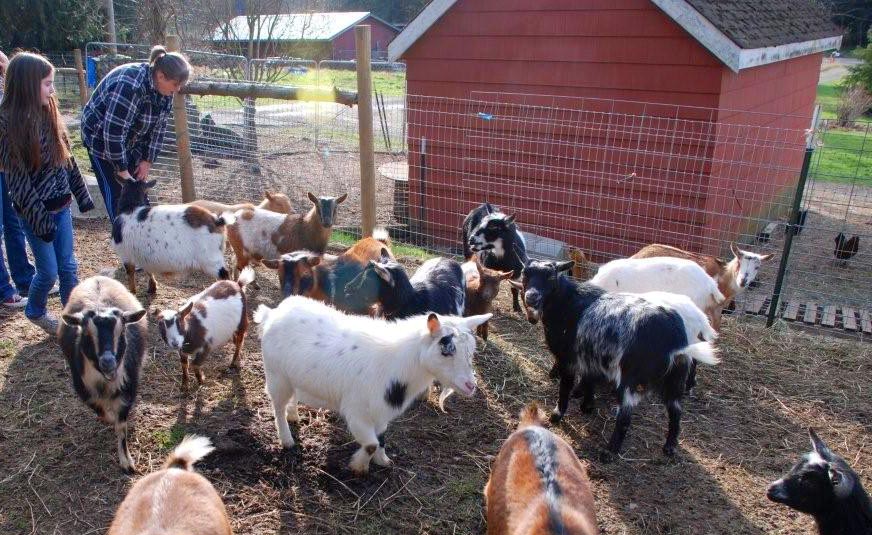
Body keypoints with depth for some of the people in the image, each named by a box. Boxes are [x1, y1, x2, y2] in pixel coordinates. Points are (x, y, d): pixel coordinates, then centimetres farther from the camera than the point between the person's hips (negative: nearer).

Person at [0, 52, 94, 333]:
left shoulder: (48, 113, 2)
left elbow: (67, 159, 10)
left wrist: (81, 194, 12)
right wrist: (38, 218, -18)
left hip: (61, 206, 5)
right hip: (36, 211, -5)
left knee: (68, 267, 11)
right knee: (49, 271, 7)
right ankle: (35, 312, 34)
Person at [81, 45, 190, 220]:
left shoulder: (163, 89, -9)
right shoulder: (130, 85, -35)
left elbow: (158, 126, -1)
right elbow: (113, 131, -33)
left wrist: (148, 160, -4)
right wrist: (121, 169, -26)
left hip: (131, 141, 7)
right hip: (101, 138, -7)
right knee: (117, 191, -4)